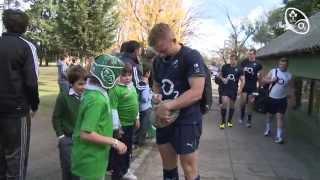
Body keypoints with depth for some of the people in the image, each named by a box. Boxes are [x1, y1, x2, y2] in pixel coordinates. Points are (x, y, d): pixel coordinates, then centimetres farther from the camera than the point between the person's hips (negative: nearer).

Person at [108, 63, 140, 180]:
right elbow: (113, 109, -21)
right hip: (121, 124, -8)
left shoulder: (131, 86, 6)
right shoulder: (115, 89, -19)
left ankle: (125, 170, 40)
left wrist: (137, 118, 19)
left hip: (130, 123, 8)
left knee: (128, 148, 22)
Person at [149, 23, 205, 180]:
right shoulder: (158, 61, 8)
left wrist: (167, 105, -25)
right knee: (168, 164, 18)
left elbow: (196, 92, -22)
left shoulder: (192, 57, -14)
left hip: (187, 121, -6)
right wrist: (157, 97, -3)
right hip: (165, 119, 7)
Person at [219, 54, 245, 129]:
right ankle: (223, 121, -5)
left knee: (232, 105, 11)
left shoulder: (239, 69, 0)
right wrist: (222, 79, -12)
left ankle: (229, 121, 29)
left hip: (234, 89, 2)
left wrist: (240, 88, -16)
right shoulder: (225, 66, -1)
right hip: (225, 88, -2)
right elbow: (220, 75, 11)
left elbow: (242, 80, -1)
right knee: (225, 102, -18)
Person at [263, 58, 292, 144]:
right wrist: (271, 80, -18)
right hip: (271, 98, 1)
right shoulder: (273, 71, -3)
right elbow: (264, 80, -1)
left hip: (282, 99, -1)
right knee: (269, 115, 15)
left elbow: (289, 87, 12)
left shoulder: (289, 75, 0)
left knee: (280, 117, -7)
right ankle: (268, 129, 39)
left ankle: (279, 136, -5)